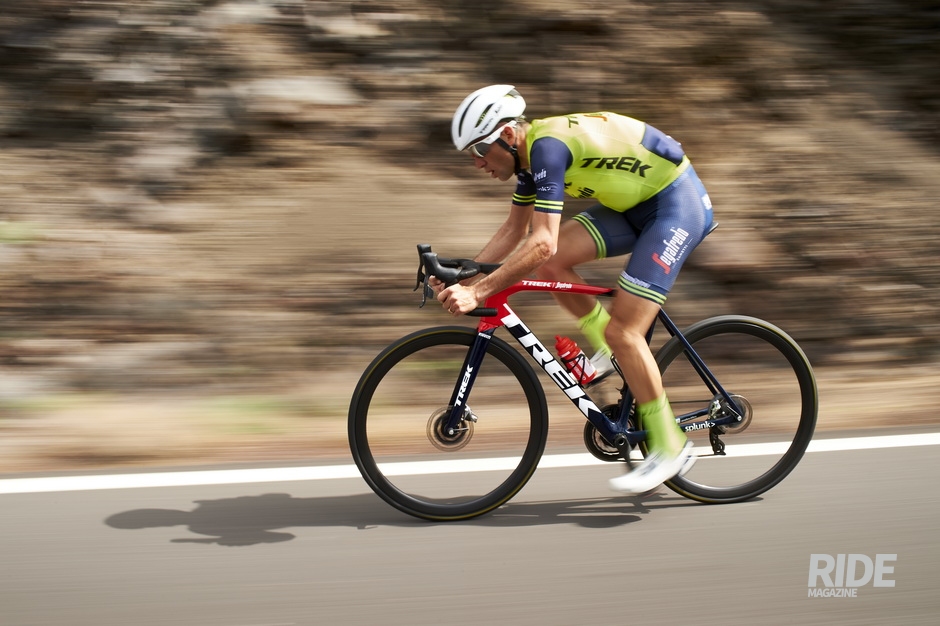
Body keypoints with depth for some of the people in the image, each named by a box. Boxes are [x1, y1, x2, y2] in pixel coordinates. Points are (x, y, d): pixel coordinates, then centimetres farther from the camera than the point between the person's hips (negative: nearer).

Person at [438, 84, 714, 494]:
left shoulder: (548, 145, -26)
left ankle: (670, 447, -1)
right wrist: (463, 277, 2)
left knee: (622, 331, -14)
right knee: (551, 263, -6)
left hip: (678, 204, -9)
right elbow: (514, 230, 12)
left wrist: (478, 292, -33)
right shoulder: (531, 152, 3)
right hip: (636, 205, 9)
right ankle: (609, 352, 11)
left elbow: (542, 242, -34)